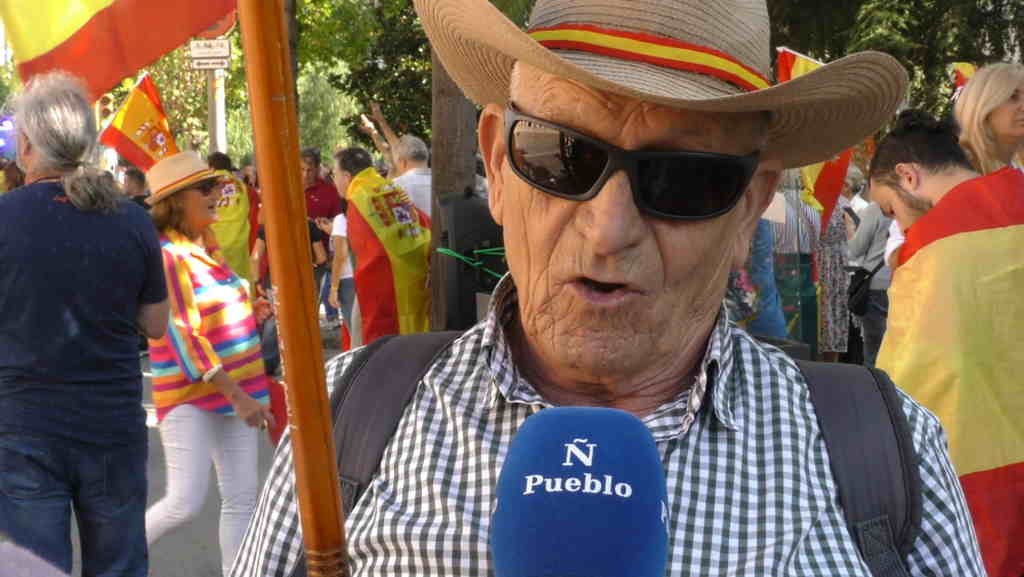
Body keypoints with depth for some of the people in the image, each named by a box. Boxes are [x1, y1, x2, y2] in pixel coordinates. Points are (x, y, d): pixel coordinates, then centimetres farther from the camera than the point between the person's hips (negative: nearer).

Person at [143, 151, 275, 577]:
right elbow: (185, 337, -19)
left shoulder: (207, 248, 10)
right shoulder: (167, 256, -14)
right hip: (190, 395, -8)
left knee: (242, 498, 6)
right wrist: (236, 395, -21)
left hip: (236, 389, 8)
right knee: (185, 503, -9)